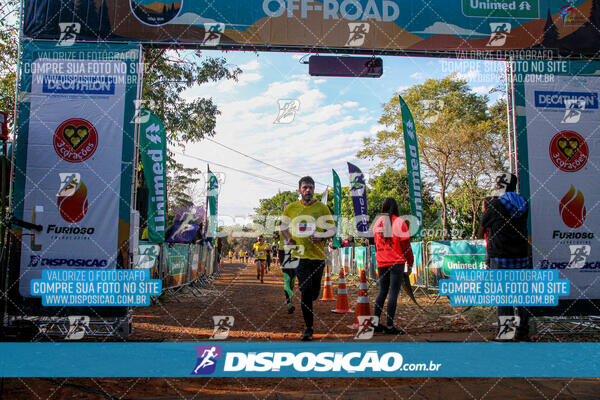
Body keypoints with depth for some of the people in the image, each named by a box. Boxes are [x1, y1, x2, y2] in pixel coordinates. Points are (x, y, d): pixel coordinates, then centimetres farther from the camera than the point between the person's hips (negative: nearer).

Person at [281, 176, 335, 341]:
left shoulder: (322, 208, 2)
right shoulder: (290, 208, 5)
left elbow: (332, 229, 5)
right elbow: (283, 226, 19)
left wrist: (321, 237, -15)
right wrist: (288, 239, 0)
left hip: (318, 255, 1)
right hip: (300, 255, -1)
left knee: (314, 293, 10)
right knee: (305, 290, -9)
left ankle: (306, 305, 47)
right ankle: (309, 328, 1)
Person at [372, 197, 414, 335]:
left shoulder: (377, 223, 9)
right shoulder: (399, 222, -5)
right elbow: (406, 245, -5)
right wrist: (409, 264, 2)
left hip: (381, 263, 5)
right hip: (397, 263, -5)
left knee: (382, 292, 14)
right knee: (393, 293, -3)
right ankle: (389, 326, -4)